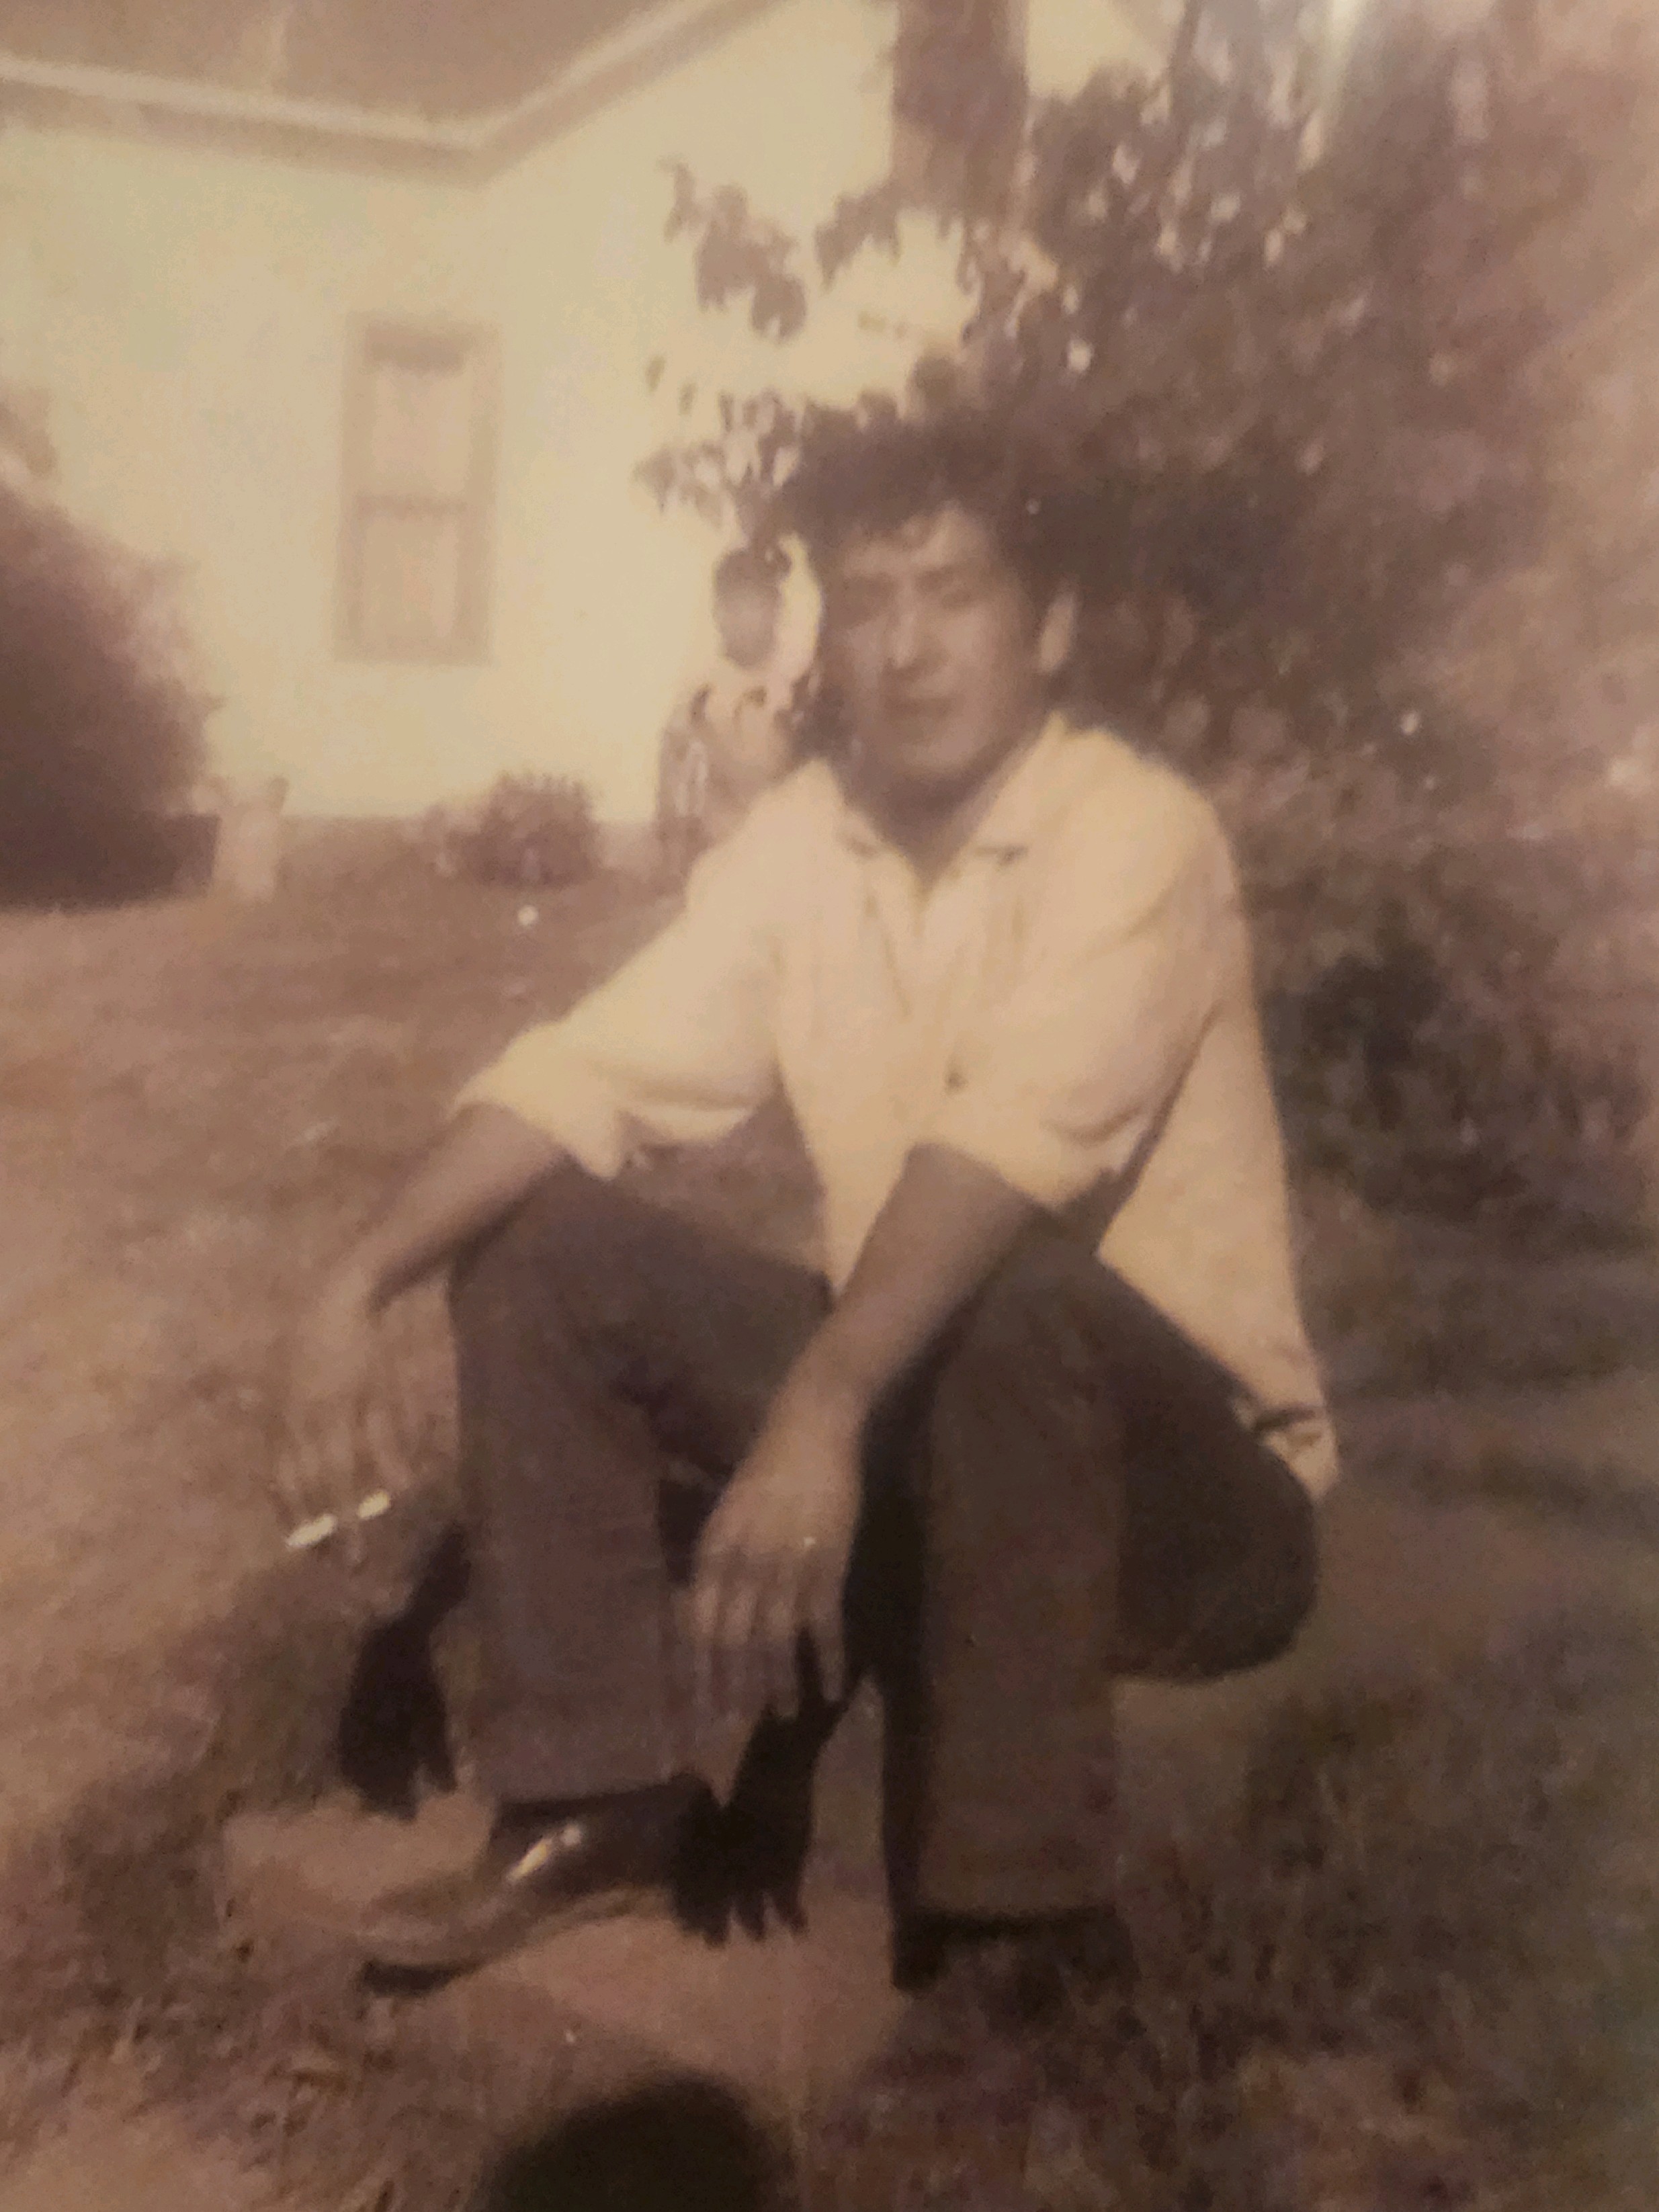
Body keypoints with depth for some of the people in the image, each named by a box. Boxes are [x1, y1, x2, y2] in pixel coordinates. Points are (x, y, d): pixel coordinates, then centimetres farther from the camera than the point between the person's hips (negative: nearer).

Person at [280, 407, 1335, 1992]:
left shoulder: (1134, 832, -18)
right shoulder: (804, 835, 0)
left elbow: (1015, 1137, -35)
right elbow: (596, 1069, -6)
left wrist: (818, 1414, -47)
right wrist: (362, 1279, -19)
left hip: (1189, 1481, -5)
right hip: (912, 1412, 6)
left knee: (1014, 1295, -38)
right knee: (546, 1249, -5)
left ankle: (1016, 1916, -22)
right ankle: (597, 1802, -1)